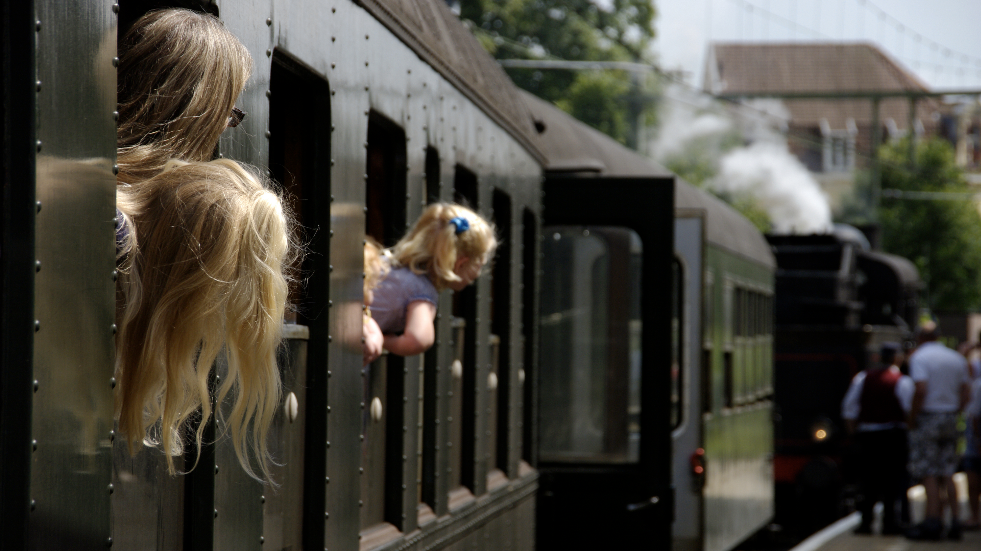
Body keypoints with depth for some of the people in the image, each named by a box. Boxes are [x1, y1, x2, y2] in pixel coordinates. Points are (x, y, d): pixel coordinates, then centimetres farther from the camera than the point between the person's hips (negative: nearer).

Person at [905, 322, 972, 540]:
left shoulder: (919, 357, -7)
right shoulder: (957, 358, 12)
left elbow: (921, 390, -20)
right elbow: (964, 395, 10)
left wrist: (912, 418, -12)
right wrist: (953, 413, 15)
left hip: (927, 418, -6)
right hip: (950, 418, 6)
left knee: (929, 473, -4)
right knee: (947, 474, 9)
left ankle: (933, 521, -6)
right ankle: (955, 521, 5)